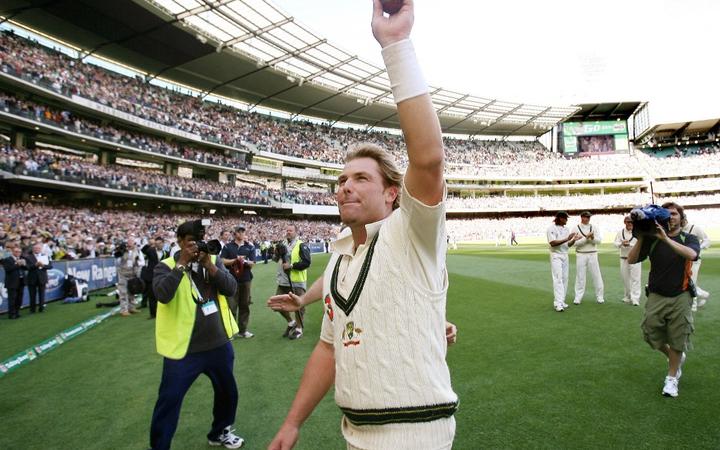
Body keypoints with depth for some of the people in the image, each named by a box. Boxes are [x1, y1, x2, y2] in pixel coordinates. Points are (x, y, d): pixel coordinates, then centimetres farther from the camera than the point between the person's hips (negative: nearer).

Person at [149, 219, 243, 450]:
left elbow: (231, 288, -10)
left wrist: (209, 265, -20)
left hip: (219, 345, 5)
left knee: (228, 392, 22)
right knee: (169, 402, 6)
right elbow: (162, 295, -27)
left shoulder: (214, 260, 3)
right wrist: (182, 263, -26)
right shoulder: (166, 266, -8)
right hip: (184, 349, -4)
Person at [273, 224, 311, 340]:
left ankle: (298, 329, 21)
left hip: (297, 282, -7)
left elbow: (307, 262, -17)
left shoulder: (301, 245, -9)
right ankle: (291, 322, 32)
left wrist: (291, 265, -19)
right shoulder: (283, 245, 13)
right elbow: (276, 259, 20)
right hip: (283, 281, 7)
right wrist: (278, 253, -1)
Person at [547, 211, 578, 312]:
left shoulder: (566, 230, 11)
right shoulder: (551, 228, -9)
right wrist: (567, 239, -23)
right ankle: (558, 303, -14)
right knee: (558, 279, -12)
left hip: (565, 255, 7)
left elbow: (568, 245, 11)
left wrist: (573, 240, -9)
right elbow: (553, 243, -19)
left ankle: (562, 301, 14)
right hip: (556, 255, -7)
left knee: (565, 279, 7)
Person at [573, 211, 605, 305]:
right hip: (581, 255, -2)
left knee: (596, 275, 3)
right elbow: (576, 243, -12)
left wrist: (592, 237, -21)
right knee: (580, 276, 1)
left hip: (592, 254, 2)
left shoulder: (594, 227, 7)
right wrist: (587, 237, -19)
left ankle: (600, 297, 13)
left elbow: (599, 240, -3)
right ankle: (578, 298, 7)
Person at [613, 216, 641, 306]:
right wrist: (621, 243, -18)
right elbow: (615, 243, 2)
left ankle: (635, 299, -4)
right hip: (624, 259, 4)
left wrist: (629, 244, -22)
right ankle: (627, 296, 26)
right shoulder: (620, 232, 5)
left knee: (635, 279, -6)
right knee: (625, 278, 12)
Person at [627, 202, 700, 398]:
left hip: (680, 296, -1)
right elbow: (631, 260, -8)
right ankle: (676, 358, 36)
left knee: (677, 339, 4)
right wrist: (640, 239, -19)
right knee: (652, 335, 4)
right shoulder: (652, 239, -1)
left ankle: (672, 377, 23)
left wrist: (666, 239, -35)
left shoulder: (689, 239, -2)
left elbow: (691, 254, -26)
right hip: (656, 295, 1)